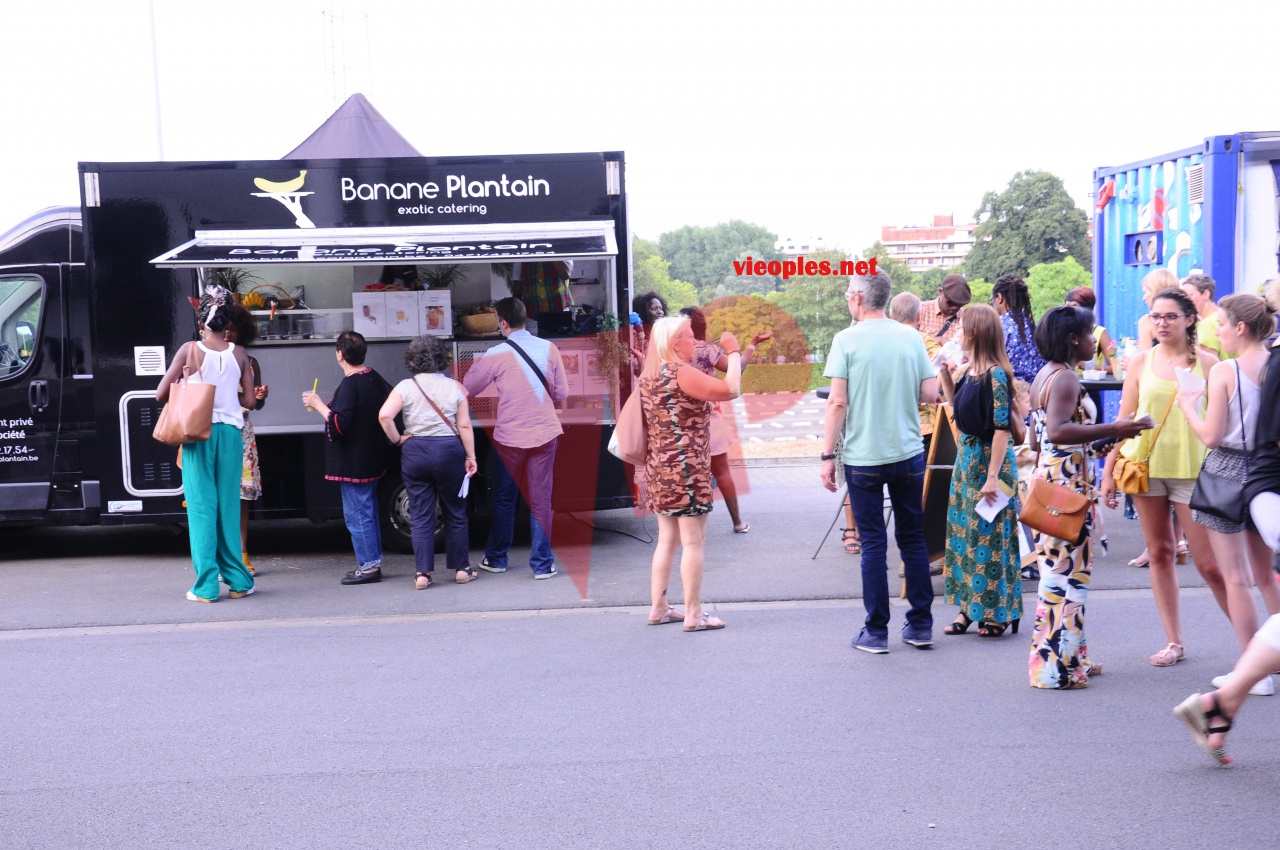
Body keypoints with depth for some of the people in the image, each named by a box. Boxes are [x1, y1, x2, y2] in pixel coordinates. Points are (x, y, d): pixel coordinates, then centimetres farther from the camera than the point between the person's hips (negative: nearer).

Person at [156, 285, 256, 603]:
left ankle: (206, 586, 2)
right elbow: (248, 400, 5)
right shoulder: (239, 354, 1)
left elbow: (162, 394, -5)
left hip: (198, 432, -2)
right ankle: (237, 581, 12)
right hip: (230, 433, 2)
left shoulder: (190, 350, -5)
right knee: (229, 506, 9)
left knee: (201, 507, 2)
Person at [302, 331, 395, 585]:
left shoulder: (349, 386, -20)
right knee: (368, 510, 17)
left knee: (357, 513, -3)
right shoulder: (375, 378, 6)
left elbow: (340, 425, -25)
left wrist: (318, 405, -15)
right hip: (373, 459, 9)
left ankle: (368, 566, -1)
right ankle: (373, 561, 23)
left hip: (354, 464, -9)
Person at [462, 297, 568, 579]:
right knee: (541, 500, 7)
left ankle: (496, 558, 28)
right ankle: (543, 564, 9)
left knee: (503, 499, 15)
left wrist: (474, 365, 22)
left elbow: (468, 388, 1)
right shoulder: (548, 349, -3)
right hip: (545, 434, 2)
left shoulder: (496, 355, -11)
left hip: (510, 437, -2)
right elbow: (561, 394, 4)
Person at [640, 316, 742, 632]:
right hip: (686, 467, -9)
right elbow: (730, 390, -21)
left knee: (667, 540, 15)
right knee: (693, 541, -2)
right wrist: (733, 352, -8)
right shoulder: (681, 372, -16)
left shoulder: (651, 375, 11)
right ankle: (693, 614, 1)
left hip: (659, 468, 9)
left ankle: (658, 608, 19)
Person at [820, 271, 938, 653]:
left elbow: (838, 401, -12)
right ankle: (920, 625, 17)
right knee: (913, 539, 12)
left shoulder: (847, 340, -8)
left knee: (873, 543, 4)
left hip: (863, 457, -3)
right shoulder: (911, 338, 2)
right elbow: (931, 393, 1)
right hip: (908, 453, 3)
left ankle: (876, 632, 8)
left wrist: (827, 456, -7)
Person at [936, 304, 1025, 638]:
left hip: (989, 459, -9)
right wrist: (946, 375, 8)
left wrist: (993, 477, -24)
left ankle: (999, 612, 12)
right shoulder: (969, 372, 7)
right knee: (964, 532, 11)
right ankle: (969, 607, 20)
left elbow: (1002, 427, -21)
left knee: (990, 536, 0)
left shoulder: (995, 375, -18)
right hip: (966, 455, 9)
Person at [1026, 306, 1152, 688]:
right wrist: (1112, 430, -29)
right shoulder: (1065, 378, -14)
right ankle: (1056, 666, -3)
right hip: (1069, 482, -10)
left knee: (1060, 571, 15)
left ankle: (1069, 657, 23)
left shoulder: (1043, 376, 15)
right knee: (1067, 572, -6)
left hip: (1050, 475, 10)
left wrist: (1098, 440, 25)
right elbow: (1058, 431, -29)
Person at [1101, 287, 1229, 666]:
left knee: (1208, 563, -5)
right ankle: (1173, 642, 17)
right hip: (1145, 465, 3)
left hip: (1191, 468, -3)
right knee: (1159, 553, 8)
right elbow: (1124, 420, 9)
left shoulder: (1206, 362, -1)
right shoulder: (1142, 361, 6)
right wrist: (1109, 471, 7)